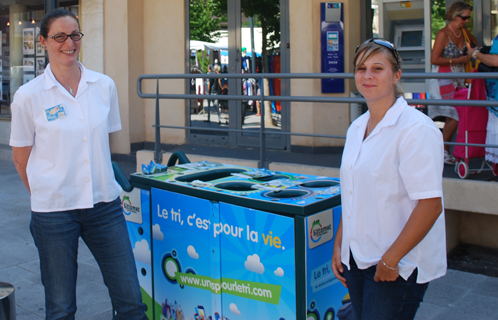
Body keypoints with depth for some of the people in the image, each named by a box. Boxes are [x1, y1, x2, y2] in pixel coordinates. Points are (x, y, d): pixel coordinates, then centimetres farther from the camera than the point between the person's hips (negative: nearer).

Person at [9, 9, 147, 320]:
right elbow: (21, 158, 3)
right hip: (54, 210, -2)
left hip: (105, 204, 3)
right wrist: (47, 193, 9)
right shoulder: (29, 96, -6)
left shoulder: (105, 86, 3)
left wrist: (100, 184, 13)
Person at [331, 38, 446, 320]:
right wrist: (339, 245, 12)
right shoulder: (357, 128, 10)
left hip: (399, 268, -7)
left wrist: (391, 260, -17)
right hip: (357, 259, 7)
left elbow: (430, 205, -20)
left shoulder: (416, 129, -15)